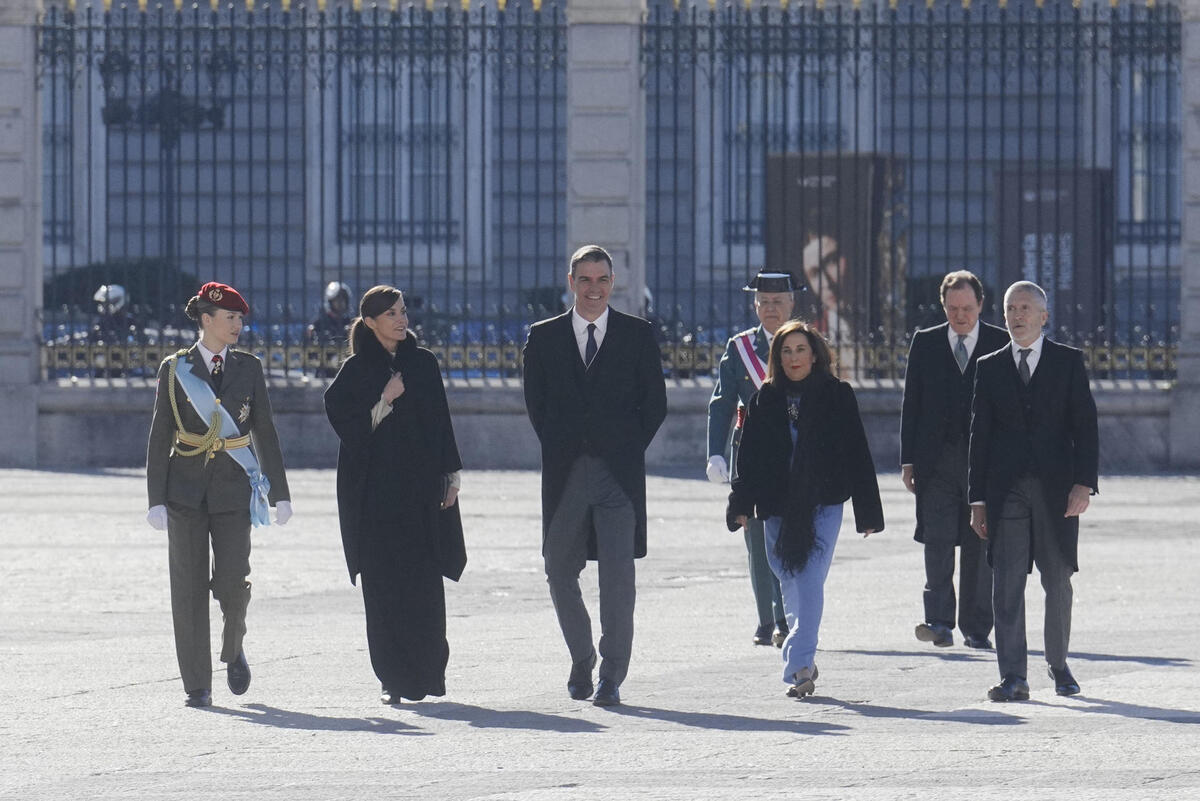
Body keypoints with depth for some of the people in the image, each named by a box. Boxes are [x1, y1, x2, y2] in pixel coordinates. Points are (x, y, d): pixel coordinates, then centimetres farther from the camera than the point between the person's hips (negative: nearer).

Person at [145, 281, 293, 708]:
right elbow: (159, 437, 2)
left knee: (232, 582, -11)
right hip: (186, 490, -1)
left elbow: (264, 432, 10)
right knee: (189, 587, -2)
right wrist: (157, 500, -4)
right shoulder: (175, 369, 2)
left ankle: (233, 649, 21)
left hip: (233, 489, 1)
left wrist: (280, 494, 6)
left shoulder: (248, 368, 7)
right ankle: (197, 685, 5)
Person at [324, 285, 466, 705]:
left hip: (420, 486, 2)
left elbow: (440, 420, 10)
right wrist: (385, 400, -14)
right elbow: (346, 424, -4)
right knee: (384, 586, -4)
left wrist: (450, 475, 5)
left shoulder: (423, 363, 9)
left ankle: (428, 670, 5)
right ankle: (394, 678, -1)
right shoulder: (355, 370, 2)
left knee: (424, 584, -3)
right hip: (375, 491, -2)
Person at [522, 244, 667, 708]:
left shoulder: (637, 335, 6)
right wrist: (559, 451, 3)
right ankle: (581, 660, 27)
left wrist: (628, 449, 1)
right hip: (565, 474, 2)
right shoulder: (544, 338, 9)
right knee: (560, 573, 7)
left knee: (618, 575, -9)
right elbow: (536, 402, 11)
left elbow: (655, 402, 7)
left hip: (618, 472, -2)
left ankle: (612, 677, -5)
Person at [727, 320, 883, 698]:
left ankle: (799, 664, -20)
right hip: (778, 507, 3)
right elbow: (749, 455, 8)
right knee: (790, 586, 9)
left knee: (810, 583, -14)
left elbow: (857, 454, 3)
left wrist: (868, 511, 2)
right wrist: (741, 505, -1)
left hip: (823, 505, -3)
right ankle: (804, 661, 24)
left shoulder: (837, 396, 2)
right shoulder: (765, 400, 9)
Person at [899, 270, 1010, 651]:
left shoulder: (1002, 344, 4)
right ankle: (940, 622, -13)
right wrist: (908, 460, 3)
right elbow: (911, 403, 9)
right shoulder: (925, 343, 8)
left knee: (979, 546, 3)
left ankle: (976, 629, 9)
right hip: (936, 459, 1)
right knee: (937, 540, -9)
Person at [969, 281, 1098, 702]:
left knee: (1058, 581, 7)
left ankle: (1059, 664, 25)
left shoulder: (1068, 362, 5)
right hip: (1006, 489, 1)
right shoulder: (989, 368, 10)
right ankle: (1012, 678, -11)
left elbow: (1085, 426, 0)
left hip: (1056, 489, -1)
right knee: (1007, 584, -8)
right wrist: (977, 500, 3)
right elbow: (979, 435, 9)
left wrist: (1083, 484, -11)